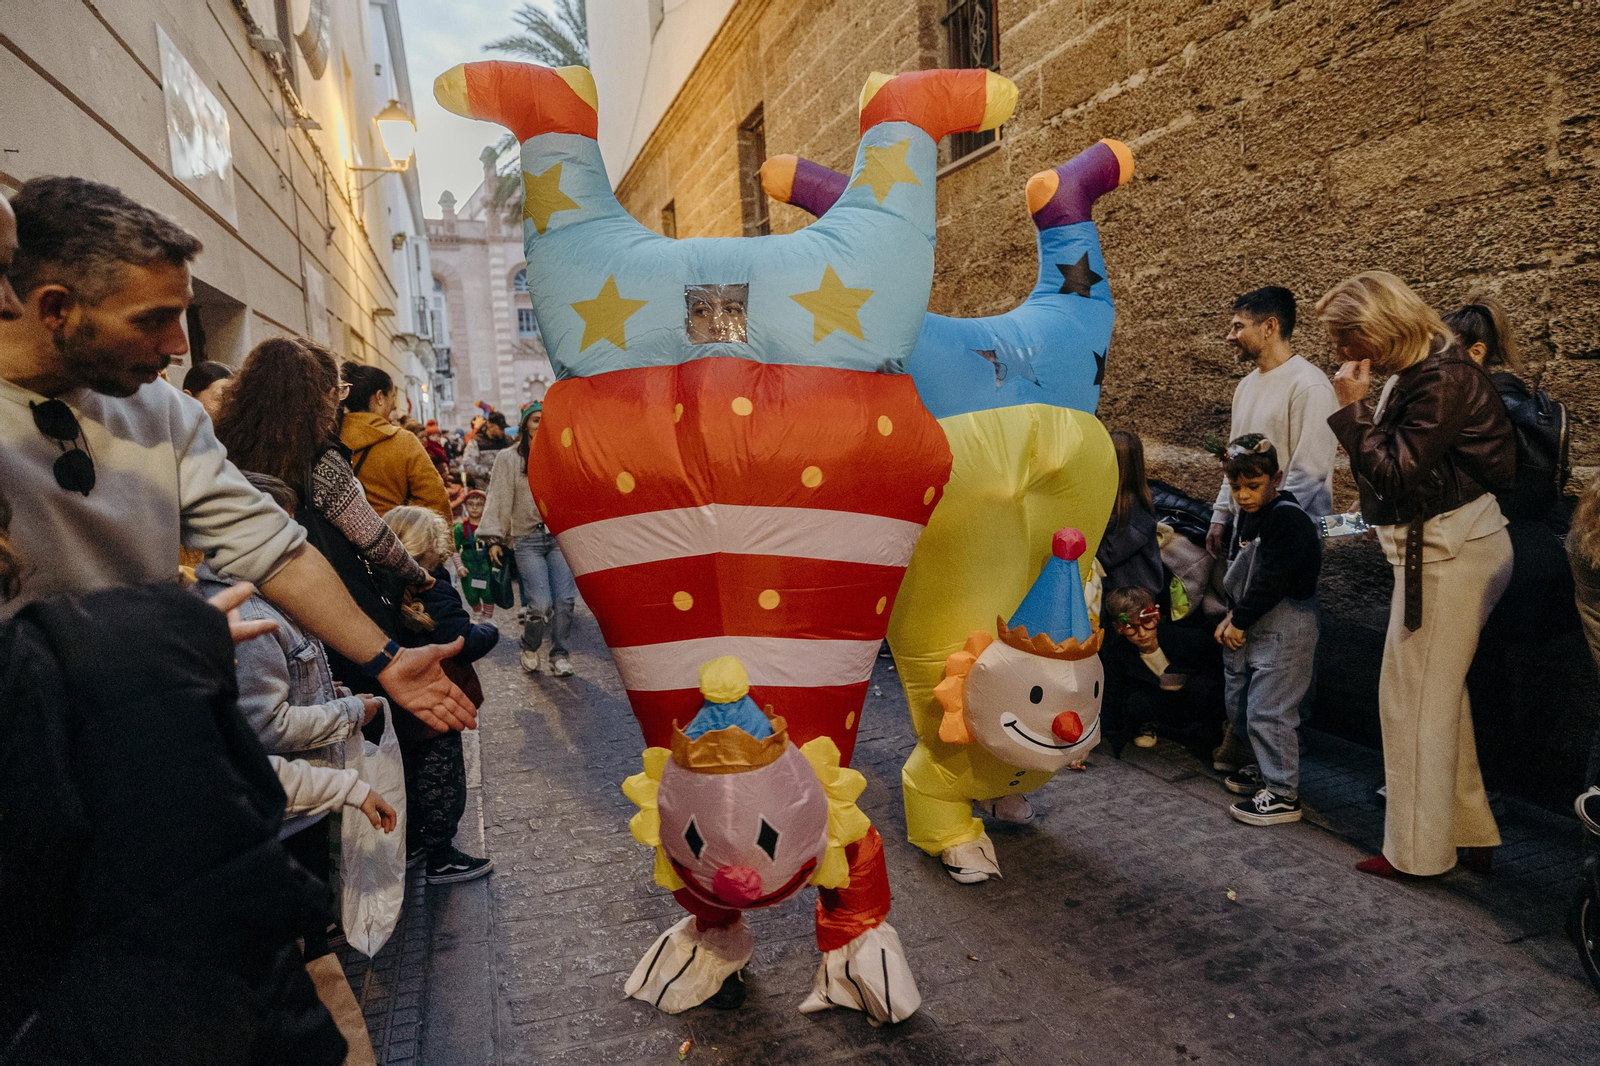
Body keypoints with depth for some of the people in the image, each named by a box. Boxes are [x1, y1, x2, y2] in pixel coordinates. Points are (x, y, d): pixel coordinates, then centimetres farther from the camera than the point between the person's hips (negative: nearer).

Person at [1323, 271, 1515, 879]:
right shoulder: (1416, 373, 11)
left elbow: (1396, 471, -20)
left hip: (1449, 551, -10)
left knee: (1413, 700, -1)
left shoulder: (1444, 379, -19)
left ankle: (1418, 851, 12)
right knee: (1442, 697, 17)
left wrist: (1351, 409, -17)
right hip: (1437, 547, 10)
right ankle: (1470, 833, 30)